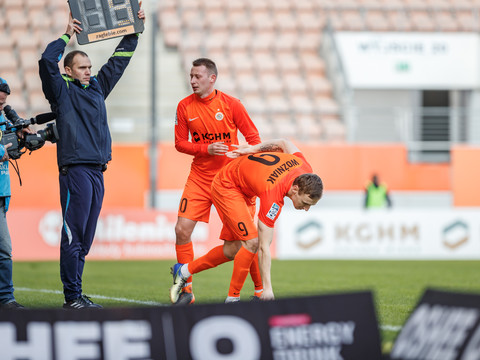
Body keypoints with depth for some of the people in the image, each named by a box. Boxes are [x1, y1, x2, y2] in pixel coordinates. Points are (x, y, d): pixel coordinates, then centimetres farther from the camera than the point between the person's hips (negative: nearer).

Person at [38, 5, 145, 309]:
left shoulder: (98, 87, 19)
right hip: (74, 168, -7)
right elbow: (47, 61, -15)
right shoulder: (62, 91, 1)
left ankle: (77, 295, 13)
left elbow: (119, 61, 28)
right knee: (73, 235, -7)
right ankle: (72, 297, -6)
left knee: (85, 238, 9)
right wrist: (67, 36, -9)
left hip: (97, 170, 7)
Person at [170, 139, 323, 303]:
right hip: (226, 187, -8)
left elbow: (284, 143, 1)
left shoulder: (305, 169, -20)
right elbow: (264, 246, -37)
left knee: (231, 250, 8)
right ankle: (233, 298, -8)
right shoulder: (273, 197, -40)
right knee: (251, 241, -21)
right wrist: (268, 289, -38)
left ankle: (184, 271, 26)